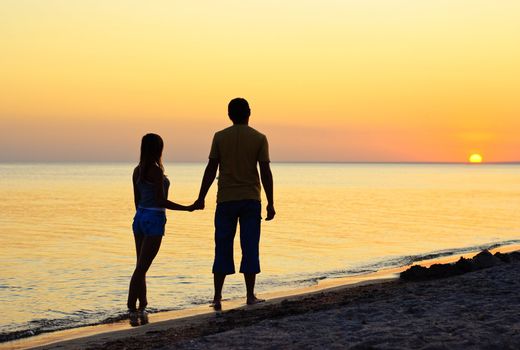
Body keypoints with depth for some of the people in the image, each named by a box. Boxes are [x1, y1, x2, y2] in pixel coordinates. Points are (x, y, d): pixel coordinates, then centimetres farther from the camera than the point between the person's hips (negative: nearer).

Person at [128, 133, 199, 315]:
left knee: (141, 266, 14)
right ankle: (132, 307, -6)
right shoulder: (156, 171, -16)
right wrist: (187, 208, -11)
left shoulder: (137, 170, 7)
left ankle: (142, 304, 22)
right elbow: (161, 201, -17)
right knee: (141, 268, -6)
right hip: (154, 219, -8)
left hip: (140, 217, 8)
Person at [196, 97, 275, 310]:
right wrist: (270, 203, 0)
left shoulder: (220, 137, 1)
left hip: (225, 199, 1)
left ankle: (217, 297, 3)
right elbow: (265, 172, -4)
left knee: (222, 248, 5)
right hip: (251, 200, -1)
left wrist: (201, 197, 4)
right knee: (250, 248, 5)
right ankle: (250, 296, 6)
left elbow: (211, 169, -2)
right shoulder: (259, 138, -1)